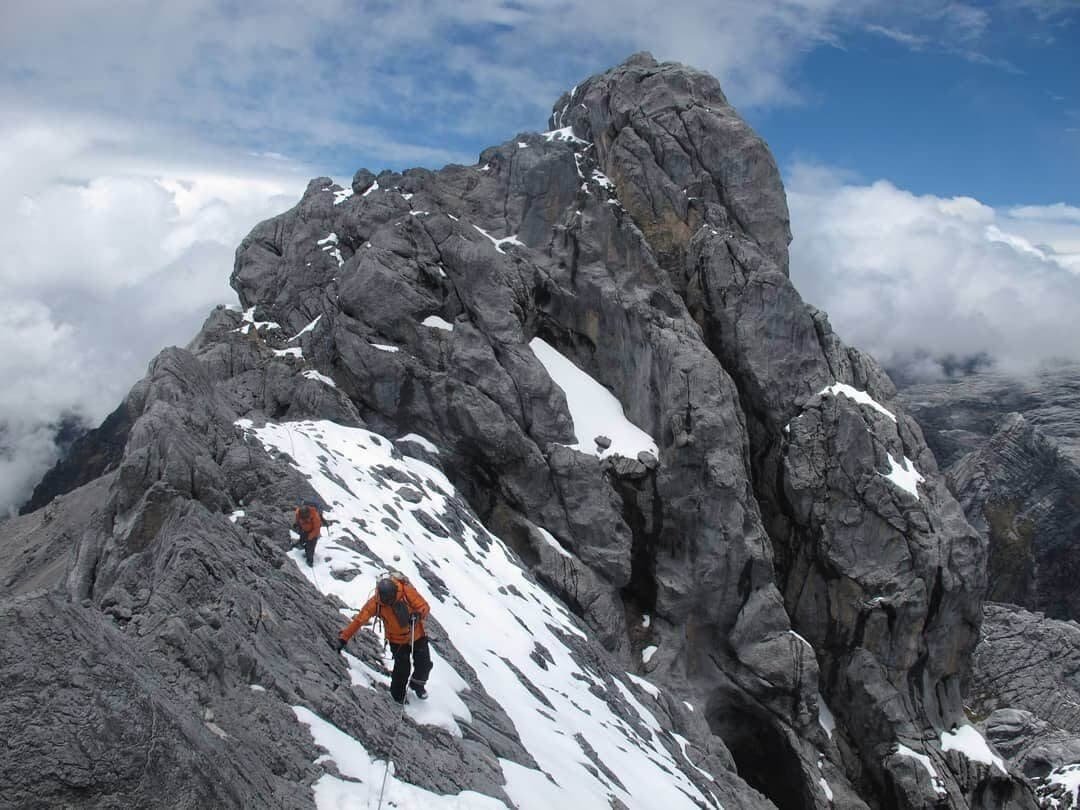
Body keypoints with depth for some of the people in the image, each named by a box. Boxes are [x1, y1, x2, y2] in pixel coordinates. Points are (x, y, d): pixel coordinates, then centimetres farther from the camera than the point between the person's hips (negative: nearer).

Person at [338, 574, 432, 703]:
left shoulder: (407, 591, -28)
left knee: (424, 664, 5)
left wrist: (417, 615, -42)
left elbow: (424, 606, -21)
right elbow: (359, 620, -20)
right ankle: (397, 696, 20)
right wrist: (344, 637, -20)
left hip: (417, 634, 1)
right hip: (397, 639, -1)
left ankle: (418, 684, 37)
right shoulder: (375, 602, -25)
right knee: (402, 668, -6)